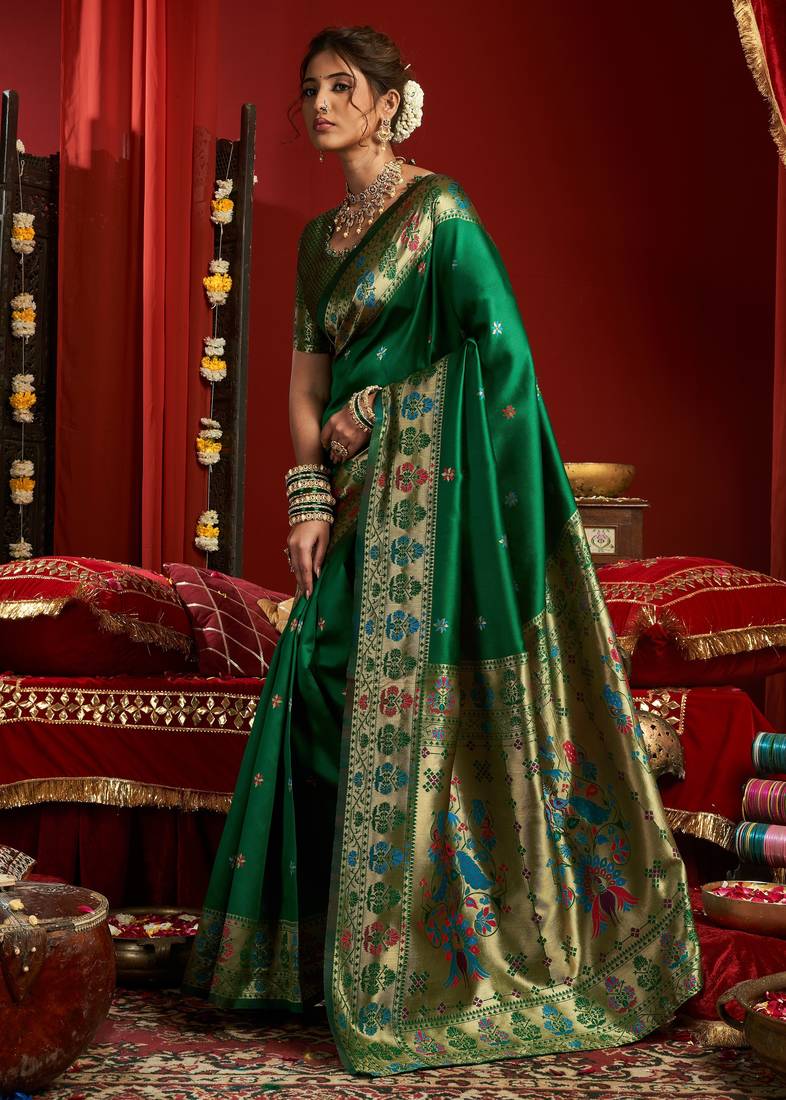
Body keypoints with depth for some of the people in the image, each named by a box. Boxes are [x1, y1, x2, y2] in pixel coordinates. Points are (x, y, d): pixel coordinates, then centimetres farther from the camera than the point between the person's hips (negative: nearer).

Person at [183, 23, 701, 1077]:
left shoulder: (439, 207, -7)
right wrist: (308, 495, 0)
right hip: (358, 495, 7)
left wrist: (375, 411, -7)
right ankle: (316, 939, 16)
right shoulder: (320, 235, 16)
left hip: (430, 489, -7)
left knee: (407, 698, -6)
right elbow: (308, 373, 12)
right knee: (318, 689, 5)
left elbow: (503, 347, -11)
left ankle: (411, 961, 4)